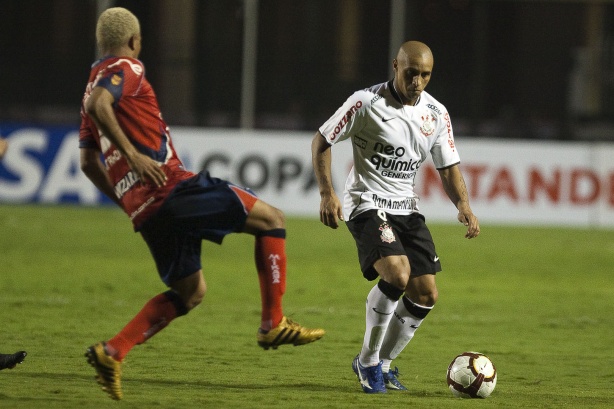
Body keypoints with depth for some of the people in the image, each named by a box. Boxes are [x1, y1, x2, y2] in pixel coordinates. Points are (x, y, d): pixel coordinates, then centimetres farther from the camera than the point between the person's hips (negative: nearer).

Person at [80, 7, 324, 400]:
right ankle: (274, 323, -3)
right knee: (270, 219, 0)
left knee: (190, 292, 18)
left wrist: (127, 202, 30)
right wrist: (132, 153, -24)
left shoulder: (97, 82, 23)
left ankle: (111, 352, 4)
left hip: (141, 206, 9)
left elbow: (89, 162, 24)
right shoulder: (125, 70, -2)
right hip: (170, 186, -9)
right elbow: (98, 105, -25)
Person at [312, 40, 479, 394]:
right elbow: (322, 142, -5)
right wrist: (327, 194, -15)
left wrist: (464, 205, -10)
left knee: (426, 294, 0)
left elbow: (449, 168, 8)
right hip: (367, 203, -6)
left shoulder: (436, 113, 3)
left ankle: (383, 364, 21)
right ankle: (368, 361, -10)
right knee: (397, 273, -28)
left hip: (406, 206, 6)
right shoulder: (367, 103, -13)